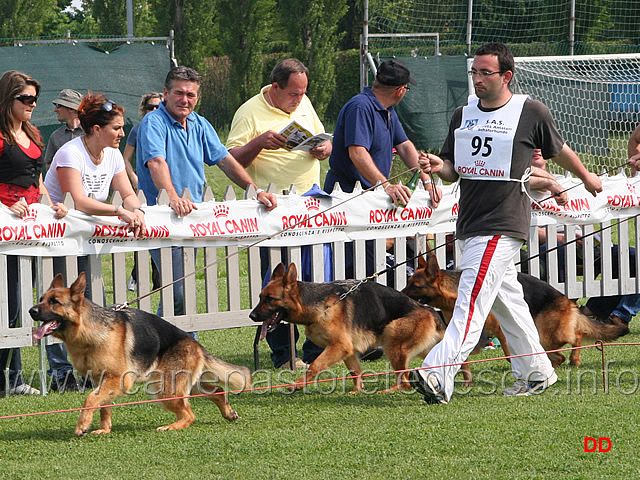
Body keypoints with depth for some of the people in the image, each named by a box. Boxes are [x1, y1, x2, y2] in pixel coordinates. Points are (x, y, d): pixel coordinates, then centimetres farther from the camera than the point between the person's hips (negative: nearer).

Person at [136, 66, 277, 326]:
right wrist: (173, 198, -43)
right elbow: (156, 162, -26)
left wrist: (256, 190, 2)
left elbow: (225, 160, 14)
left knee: (184, 290, 9)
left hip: (193, 215, 8)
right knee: (179, 294, -14)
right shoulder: (154, 123, -11)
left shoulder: (200, 125, 13)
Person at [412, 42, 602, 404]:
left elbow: (558, 150, 13)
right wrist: (439, 166, -8)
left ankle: (438, 377, -26)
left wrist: (587, 178, 27)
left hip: (503, 224, -7)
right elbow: (454, 169, 15)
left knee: (471, 304, -15)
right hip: (470, 223, 7)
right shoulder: (464, 114, 13)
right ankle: (536, 373, 24)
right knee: (507, 300, 13)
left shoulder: (531, 112, -3)